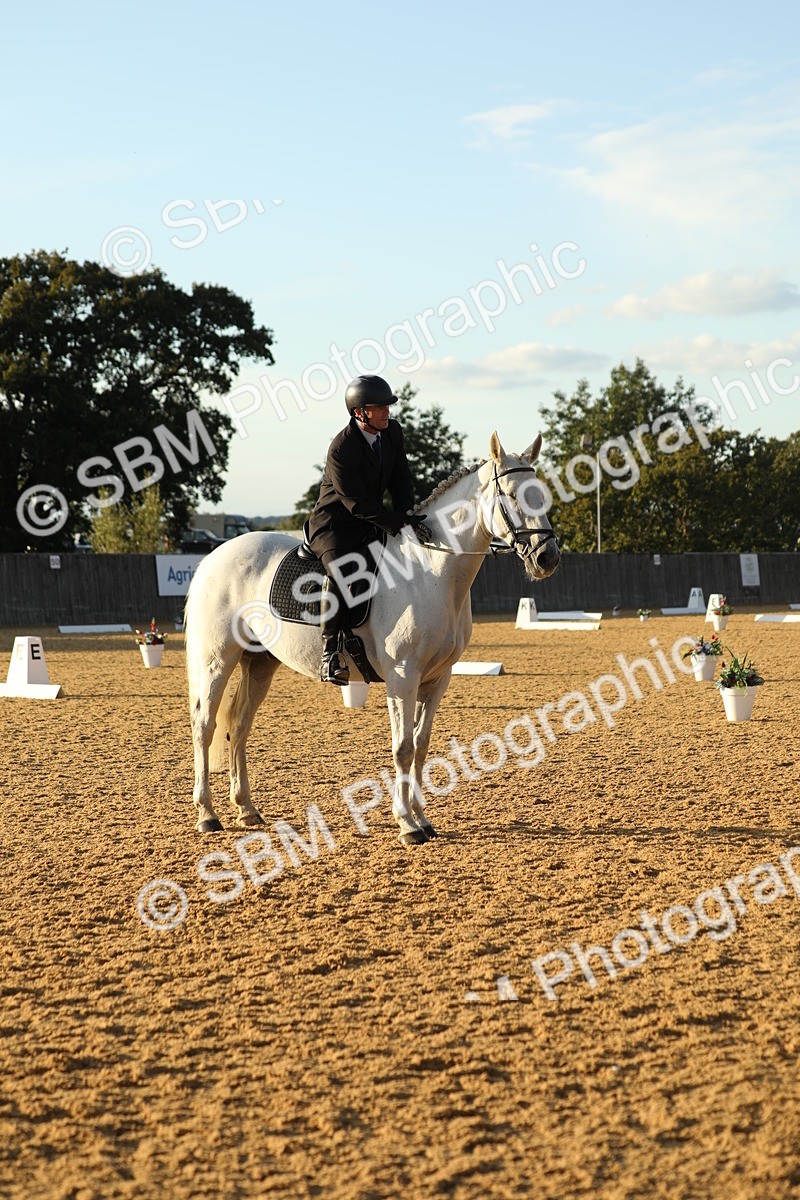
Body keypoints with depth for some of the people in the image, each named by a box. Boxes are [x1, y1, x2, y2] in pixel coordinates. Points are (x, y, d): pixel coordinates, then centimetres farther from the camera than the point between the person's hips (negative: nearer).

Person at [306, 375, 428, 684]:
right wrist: (397, 524, -28)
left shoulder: (393, 431, -1)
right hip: (333, 526, -8)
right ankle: (330, 652, -33)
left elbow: (402, 482, 7)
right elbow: (357, 504, -24)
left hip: (370, 525, 8)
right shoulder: (341, 449, -24)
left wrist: (406, 520, -7)